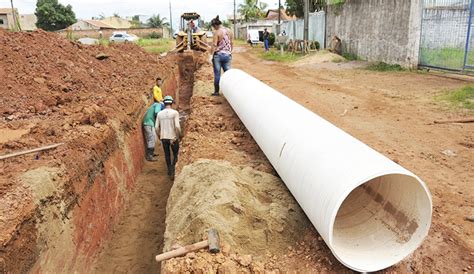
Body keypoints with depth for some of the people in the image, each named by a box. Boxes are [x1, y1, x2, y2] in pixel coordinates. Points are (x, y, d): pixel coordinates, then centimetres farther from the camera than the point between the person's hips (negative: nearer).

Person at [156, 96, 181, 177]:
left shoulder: (160, 113, 2)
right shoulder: (175, 113, -11)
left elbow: (157, 128, 2)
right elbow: (177, 126, -21)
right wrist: (179, 136, -9)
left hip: (163, 138, 4)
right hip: (173, 138, -3)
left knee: (167, 155, 19)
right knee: (176, 154, 12)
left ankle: (169, 171, 27)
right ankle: (173, 170, -3)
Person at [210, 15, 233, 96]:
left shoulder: (217, 32, -11)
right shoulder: (229, 32, 5)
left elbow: (214, 45, -14)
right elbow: (232, 43, 10)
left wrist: (211, 55, -9)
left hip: (218, 55, -4)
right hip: (227, 55, 5)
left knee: (217, 74, 4)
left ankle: (216, 91, 11)